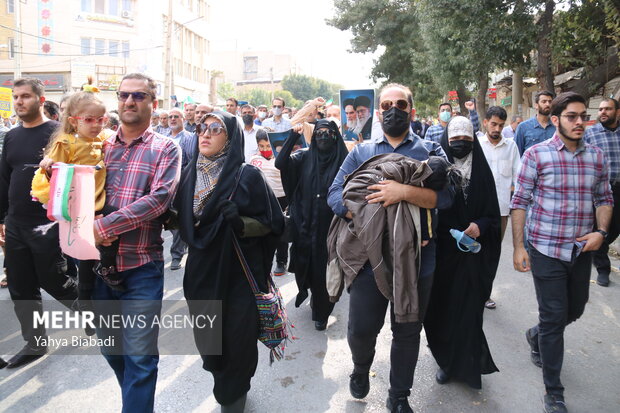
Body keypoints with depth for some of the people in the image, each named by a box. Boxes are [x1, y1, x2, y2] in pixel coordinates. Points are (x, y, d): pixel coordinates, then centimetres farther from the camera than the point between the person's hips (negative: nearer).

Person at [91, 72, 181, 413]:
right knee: (109, 345, 20)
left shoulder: (165, 149, -3)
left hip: (141, 266, -5)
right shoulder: (101, 146, 10)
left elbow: (158, 199, -17)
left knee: (140, 355, 2)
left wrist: (105, 226, -20)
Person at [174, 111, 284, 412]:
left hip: (238, 275, -4)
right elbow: (181, 221, 14)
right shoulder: (189, 173, 4)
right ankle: (223, 385, 48)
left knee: (237, 342, 7)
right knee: (207, 342, 18)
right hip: (201, 273, 5)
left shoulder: (247, 175, -11)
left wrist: (241, 223, -26)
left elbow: (272, 223, -9)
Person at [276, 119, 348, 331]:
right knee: (304, 263, 14)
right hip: (305, 223, 2)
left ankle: (321, 312, 23)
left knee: (324, 269, 5)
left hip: (329, 226, -2)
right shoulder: (304, 156, 2)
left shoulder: (343, 160, -3)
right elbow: (280, 163, -12)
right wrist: (294, 135, -16)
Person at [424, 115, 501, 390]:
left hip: (472, 253, 1)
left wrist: (480, 226, -14)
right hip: (442, 251, 0)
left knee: (468, 308, 3)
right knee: (442, 306, 6)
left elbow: (493, 214, 5)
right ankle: (447, 360, 26)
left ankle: (466, 364, 22)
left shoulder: (482, 172, 3)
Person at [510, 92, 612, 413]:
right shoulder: (536, 155, -9)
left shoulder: (596, 156, 5)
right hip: (546, 251, -5)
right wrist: (518, 247, -11)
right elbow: (519, 202, -8)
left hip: (582, 251, 5)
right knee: (554, 318, 1)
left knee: (575, 310, 20)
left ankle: (537, 336, 51)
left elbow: (604, 199, 12)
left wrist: (601, 231, -5)